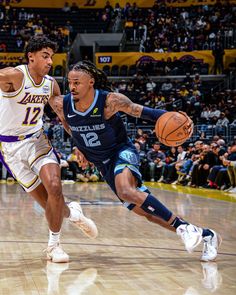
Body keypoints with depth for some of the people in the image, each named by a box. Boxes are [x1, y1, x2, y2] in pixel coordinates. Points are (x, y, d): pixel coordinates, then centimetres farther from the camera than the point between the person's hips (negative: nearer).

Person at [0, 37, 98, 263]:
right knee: (46, 200, -3)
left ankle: (54, 245, 1)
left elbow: (63, 116, 12)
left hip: (37, 140, 4)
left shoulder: (51, 85, 1)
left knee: (54, 187, -18)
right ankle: (72, 213, 32)